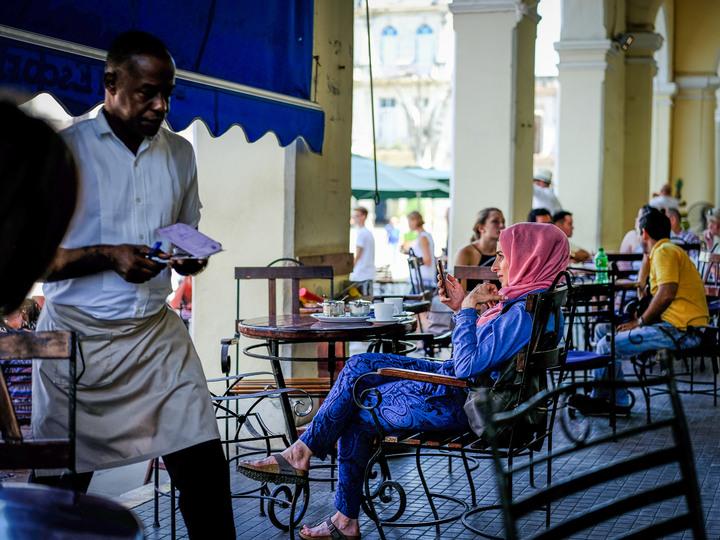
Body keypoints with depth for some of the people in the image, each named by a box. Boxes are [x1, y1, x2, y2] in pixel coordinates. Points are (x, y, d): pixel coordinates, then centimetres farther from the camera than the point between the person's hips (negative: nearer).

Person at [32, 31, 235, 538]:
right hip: (77, 334, -3)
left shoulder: (179, 153, 13)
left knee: (205, 468, -5)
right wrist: (108, 256, -20)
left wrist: (191, 258, 0)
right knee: (59, 484, 3)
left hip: (157, 332, 4)